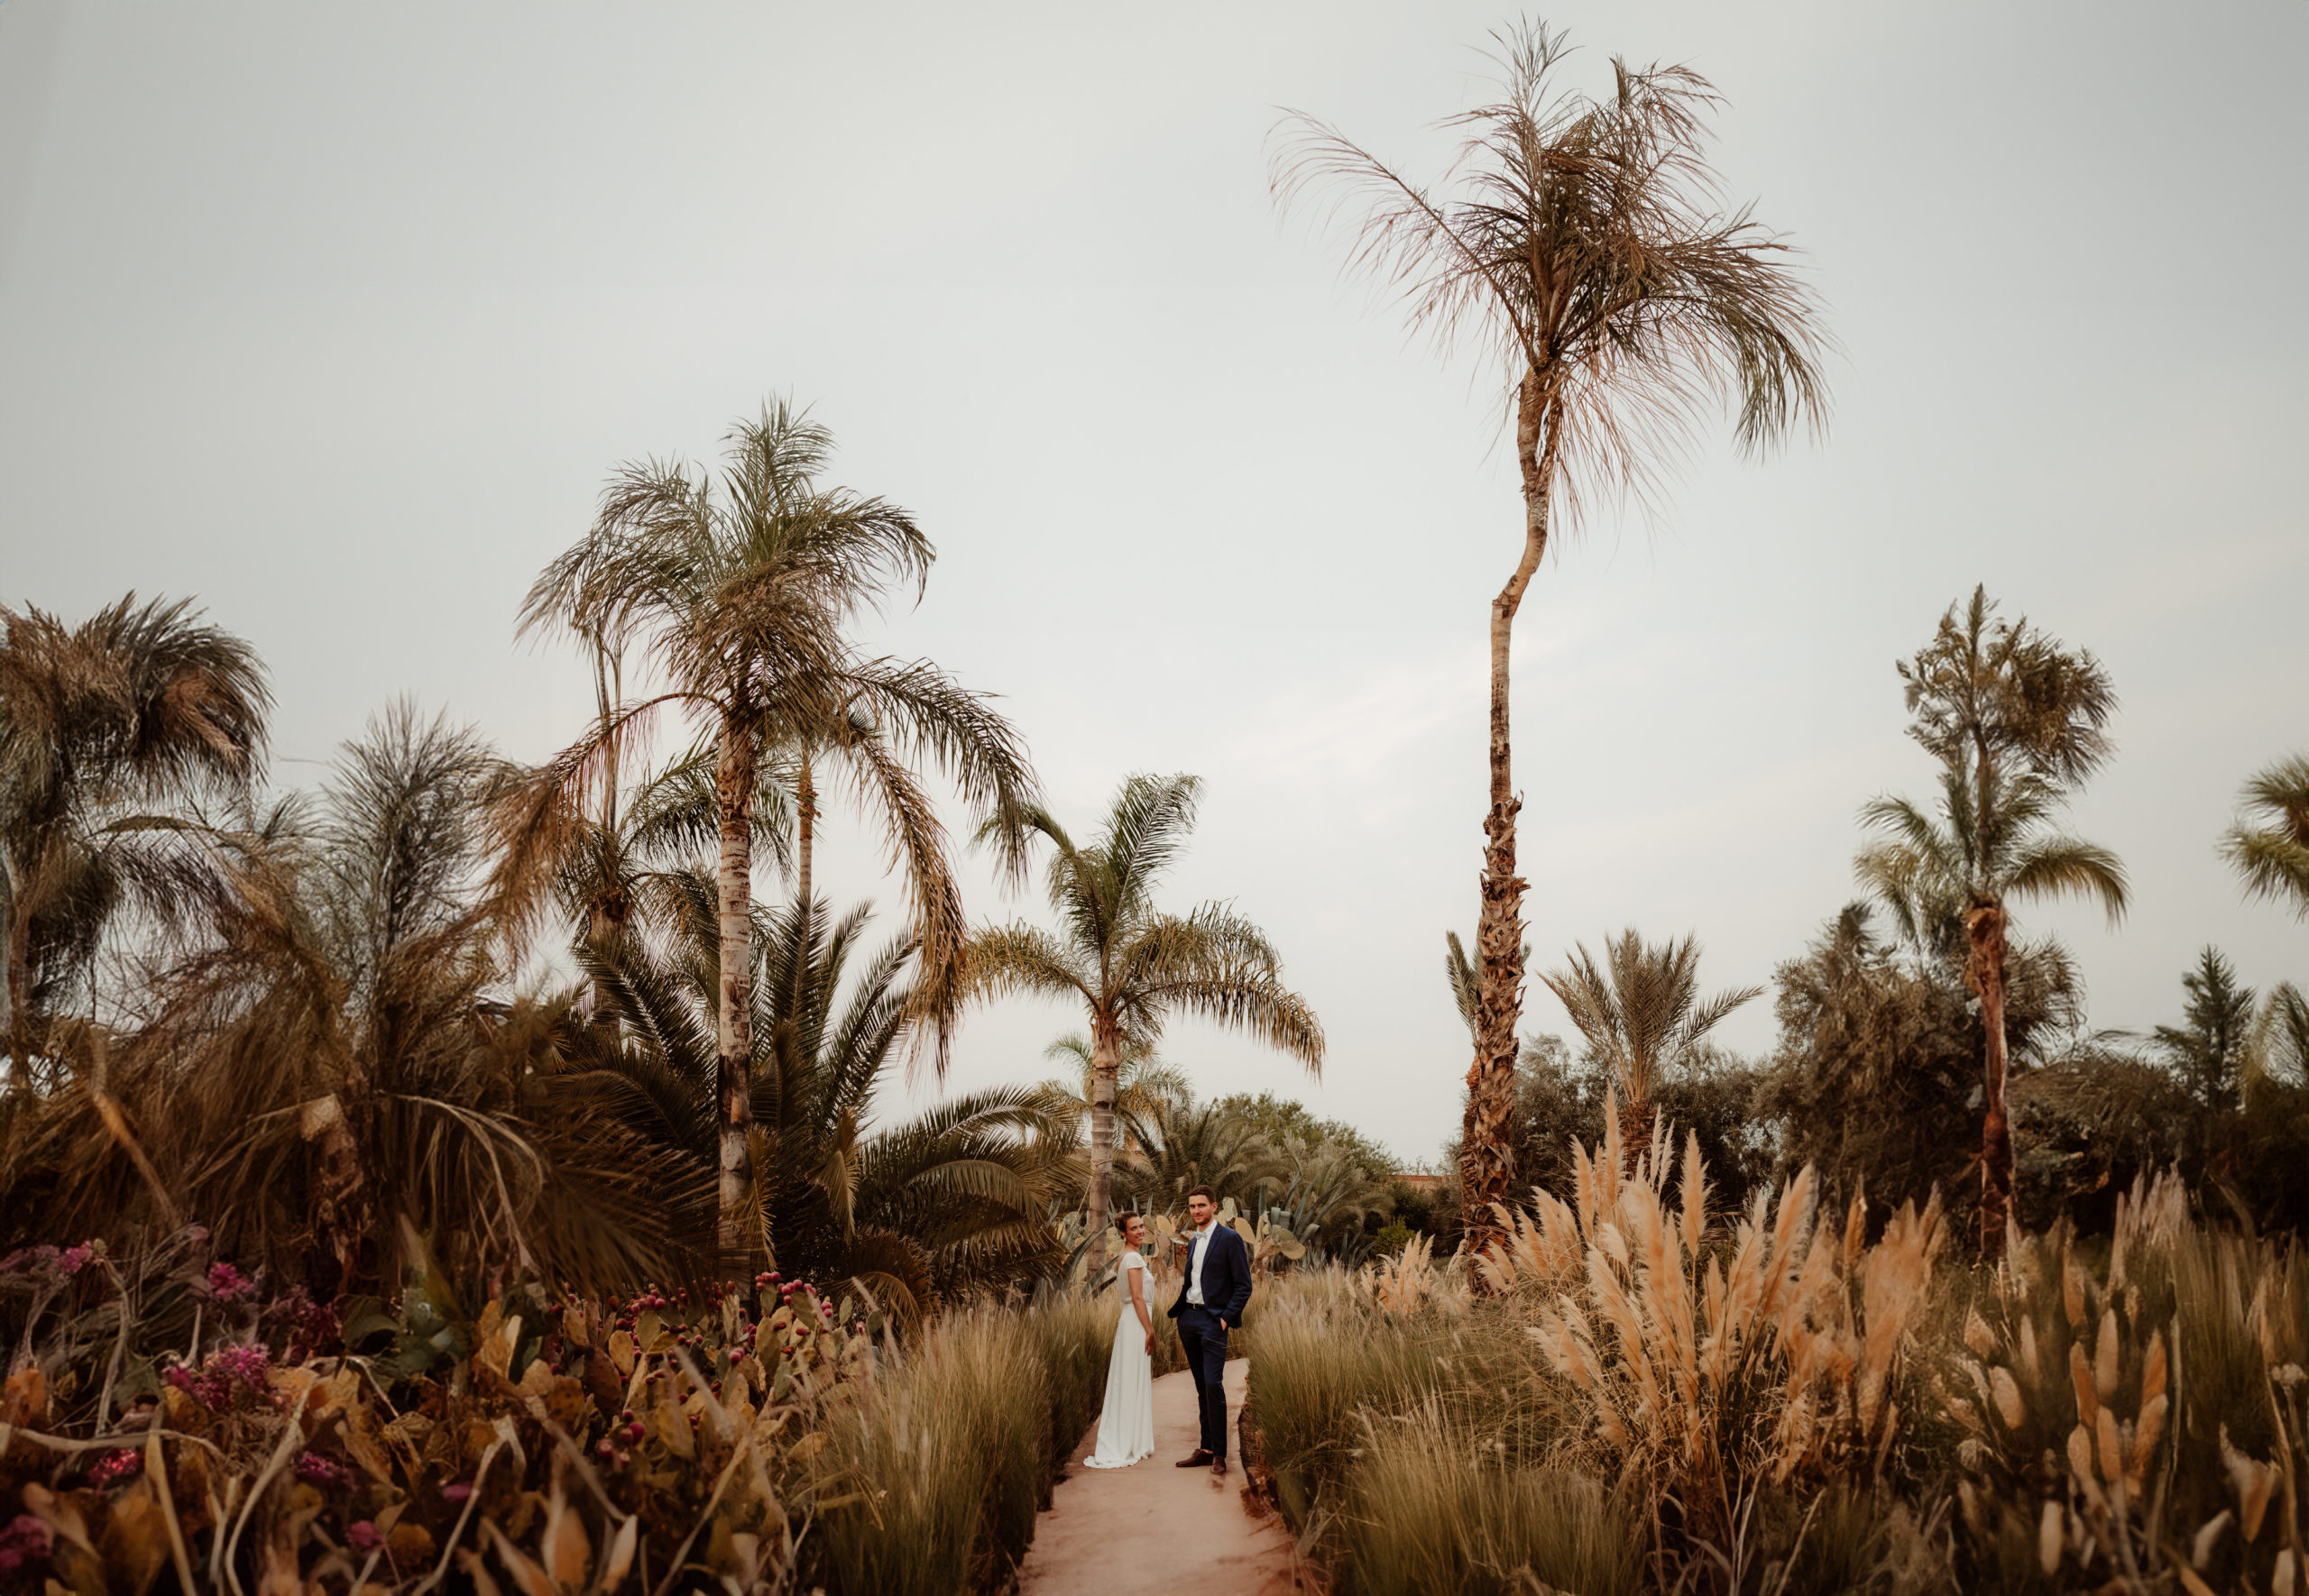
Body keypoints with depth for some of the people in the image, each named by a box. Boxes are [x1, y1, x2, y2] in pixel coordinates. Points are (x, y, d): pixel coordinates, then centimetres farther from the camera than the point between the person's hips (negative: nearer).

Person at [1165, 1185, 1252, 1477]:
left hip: (1213, 1319, -7)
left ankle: (1219, 1454, -5)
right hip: (1188, 1317, 7)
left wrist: (1226, 1318, -14)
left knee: (1213, 1384, -12)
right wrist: (1179, 1315, 13)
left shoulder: (1229, 1238, -7)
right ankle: (1206, 1449, 14)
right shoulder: (1193, 1242, 15)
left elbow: (1243, 1285, -8)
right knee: (1201, 1387, 10)